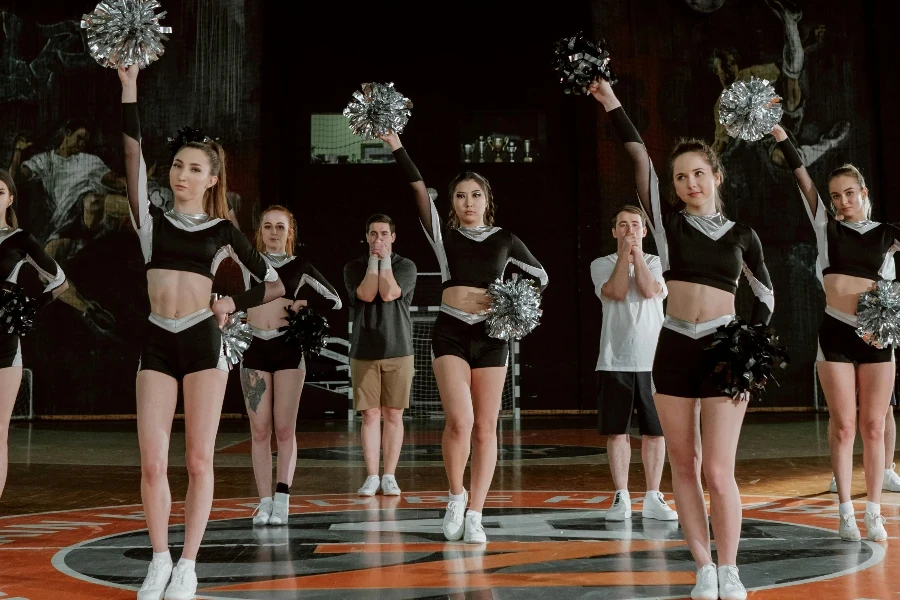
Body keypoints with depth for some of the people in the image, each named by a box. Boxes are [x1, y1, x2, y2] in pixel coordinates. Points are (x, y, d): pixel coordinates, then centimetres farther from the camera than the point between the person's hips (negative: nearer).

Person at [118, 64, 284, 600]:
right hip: (157, 343, 1)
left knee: (199, 459, -1)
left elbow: (275, 286, 12)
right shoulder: (153, 220, 11)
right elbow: (134, 157, -1)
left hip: (203, 340, -1)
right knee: (153, 462, -3)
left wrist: (234, 304, -3)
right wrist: (130, 86, -6)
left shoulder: (223, 230, 9)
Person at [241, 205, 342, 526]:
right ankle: (265, 501, 3)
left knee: (284, 428, -3)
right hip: (255, 349, 1)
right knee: (260, 430, 0)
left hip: (288, 349, -1)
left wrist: (301, 304, -3)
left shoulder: (299, 266, 7)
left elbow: (334, 300, 7)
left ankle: (282, 499, 0)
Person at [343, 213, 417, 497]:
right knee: (370, 415, 1)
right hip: (363, 353, 1)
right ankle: (371, 477, 8)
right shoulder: (354, 267, 7)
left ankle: (389, 476, 9)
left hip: (398, 351, 0)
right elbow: (366, 294, -12)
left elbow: (388, 293, -13)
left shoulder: (406, 266, 4)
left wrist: (384, 259, -6)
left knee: (393, 415, 2)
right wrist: (373, 260, -6)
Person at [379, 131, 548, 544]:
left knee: (485, 429, 0)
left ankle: (474, 515, 7)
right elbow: (418, 188, -3)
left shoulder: (504, 239, 10)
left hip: (491, 333, 2)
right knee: (460, 421, -17)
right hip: (450, 331, -1)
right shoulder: (444, 234, 7)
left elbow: (540, 276, 19)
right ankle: (456, 498, 7)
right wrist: (395, 144, -12)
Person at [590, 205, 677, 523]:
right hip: (615, 361, -1)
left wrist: (636, 252, -5)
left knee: (655, 431, 3)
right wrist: (624, 253, -6)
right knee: (616, 431, 2)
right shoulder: (601, 264, 7)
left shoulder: (656, 263, 9)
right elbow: (617, 292, -12)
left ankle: (653, 498, 11)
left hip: (652, 360, 1)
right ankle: (621, 498, 12)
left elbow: (649, 290, -11)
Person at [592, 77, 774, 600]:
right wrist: (611, 104, -9)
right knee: (684, 465, 3)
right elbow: (641, 159, -2)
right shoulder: (669, 224, 6)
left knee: (717, 469, -8)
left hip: (723, 349, -2)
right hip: (674, 349, 2)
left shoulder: (741, 234, 7)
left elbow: (765, 292, 16)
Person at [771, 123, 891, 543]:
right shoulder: (826, 227, 5)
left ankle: (874, 512, 9)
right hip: (836, 334, -1)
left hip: (876, 336, 1)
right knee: (843, 426, -1)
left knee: (873, 427, 3)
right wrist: (779, 134, -9)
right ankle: (845, 512, 5)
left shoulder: (884, 234, 9)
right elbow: (803, 179, -3)